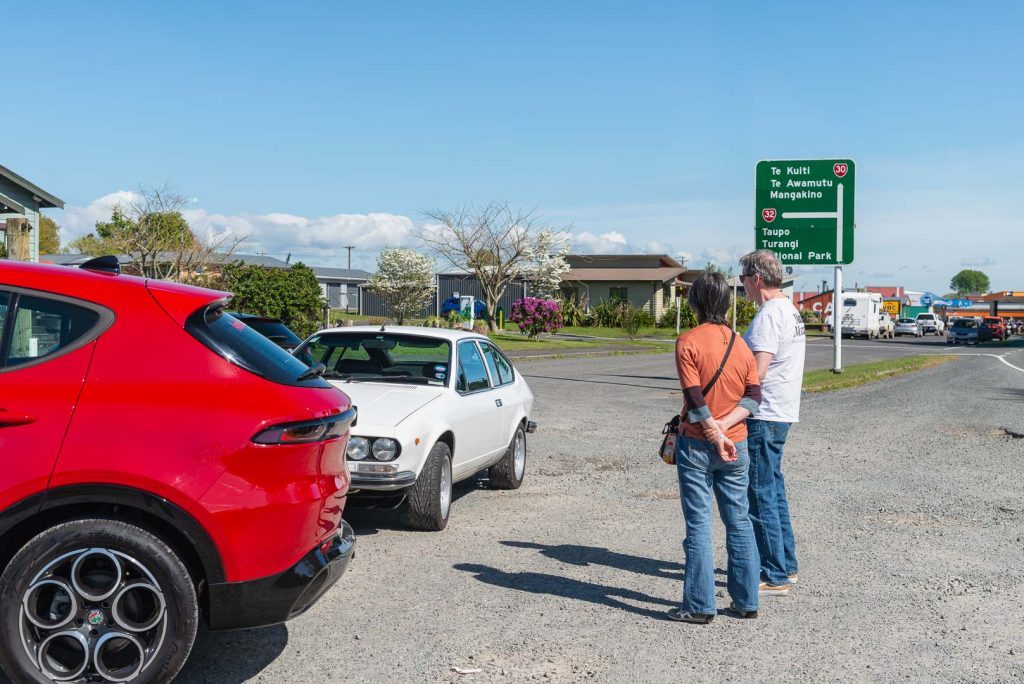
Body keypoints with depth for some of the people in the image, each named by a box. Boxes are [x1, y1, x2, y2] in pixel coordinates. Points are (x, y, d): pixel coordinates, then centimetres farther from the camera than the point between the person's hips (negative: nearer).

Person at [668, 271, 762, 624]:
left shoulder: (688, 342, -10)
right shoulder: (741, 344, 6)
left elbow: (695, 399, -17)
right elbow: (753, 396, -1)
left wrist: (715, 434, -11)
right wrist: (725, 425, -8)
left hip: (697, 443, -4)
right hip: (736, 444, 5)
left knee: (699, 523, 0)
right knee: (739, 521, 12)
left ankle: (700, 605, 5)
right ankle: (746, 601, 19)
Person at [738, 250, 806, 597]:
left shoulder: (769, 315, -17)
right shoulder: (790, 310, 16)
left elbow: (756, 371, -24)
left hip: (763, 417, -10)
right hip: (780, 413, 10)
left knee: (760, 496, -4)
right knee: (773, 491, 18)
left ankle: (775, 577, 2)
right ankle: (785, 564, 27)